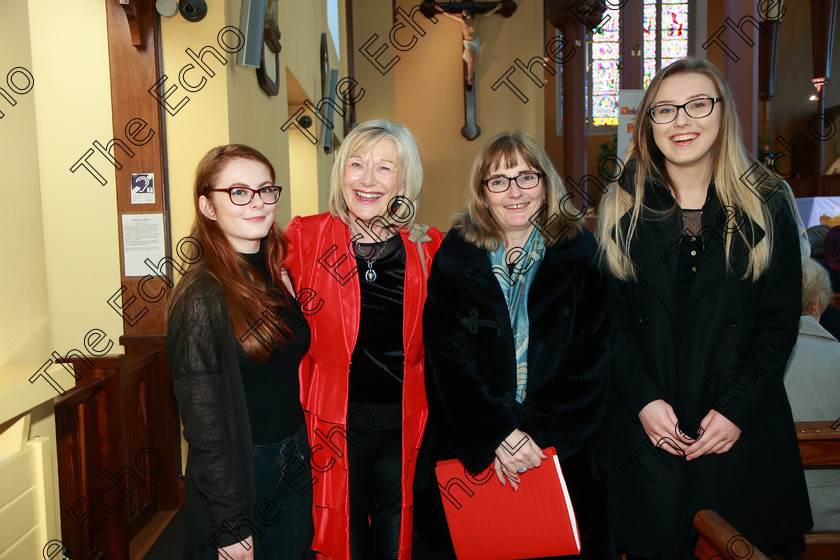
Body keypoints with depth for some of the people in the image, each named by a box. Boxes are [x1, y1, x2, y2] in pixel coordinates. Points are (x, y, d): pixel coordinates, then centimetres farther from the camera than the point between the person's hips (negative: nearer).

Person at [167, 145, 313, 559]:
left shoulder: (279, 277, 2)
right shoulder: (201, 295, -18)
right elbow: (203, 421, -17)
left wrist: (300, 453, 5)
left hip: (295, 466, 6)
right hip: (236, 476, -6)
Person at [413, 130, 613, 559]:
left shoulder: (580, 255, 0)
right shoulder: (454, 258, -1)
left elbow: (590, 362, -5)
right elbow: (446, 362, -7)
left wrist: (534, 432, -15)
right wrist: (499, 434, -17)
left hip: (560, 449, 1)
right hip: (468, 454, 0)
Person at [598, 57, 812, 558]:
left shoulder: (769, 209, 0)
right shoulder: (623, 211, 1)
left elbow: (781, 323, -1)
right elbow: (612, 316, -1)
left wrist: (737, 410, -10)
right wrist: (643, 401, -11)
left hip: (744, 432, 0)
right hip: (646, 429, 0)